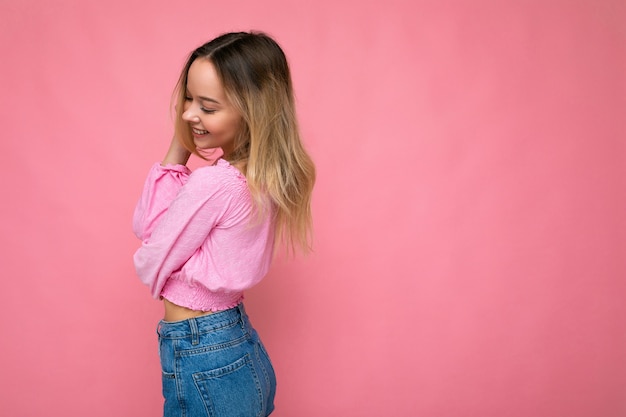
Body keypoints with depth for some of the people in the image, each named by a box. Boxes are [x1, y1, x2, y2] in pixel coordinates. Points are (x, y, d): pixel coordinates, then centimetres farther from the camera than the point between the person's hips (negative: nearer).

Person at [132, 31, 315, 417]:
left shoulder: (213, 183, -26)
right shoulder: (265, 177, 0)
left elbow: (149, 266, -12)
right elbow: (143, 226, 2)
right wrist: (177, 148, -7)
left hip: (202, 365, -8)